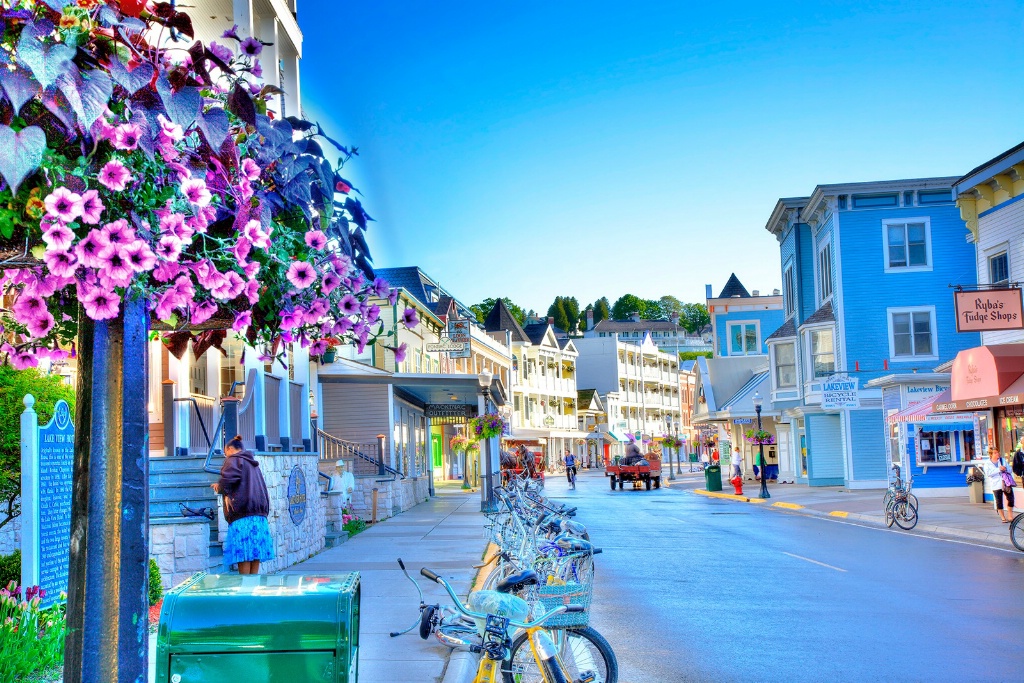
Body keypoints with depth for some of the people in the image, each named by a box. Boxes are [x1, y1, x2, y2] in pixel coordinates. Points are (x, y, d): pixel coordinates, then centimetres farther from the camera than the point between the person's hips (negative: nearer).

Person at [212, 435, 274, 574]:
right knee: (255, 553, 7)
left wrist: (221, 488, 2)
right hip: (259, 513, 8)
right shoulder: (253, 463, 25)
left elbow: (229, 477, -19)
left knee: (243, 553, -7)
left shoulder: (233, 460, 0)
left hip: (242, 513, -8)